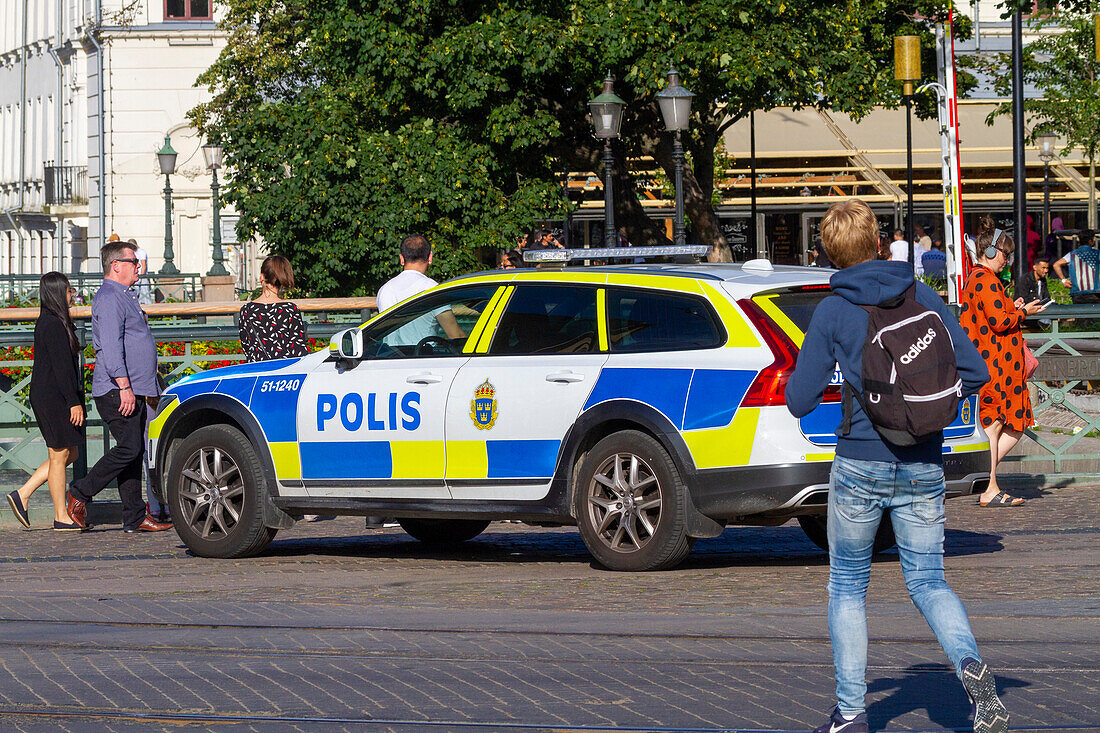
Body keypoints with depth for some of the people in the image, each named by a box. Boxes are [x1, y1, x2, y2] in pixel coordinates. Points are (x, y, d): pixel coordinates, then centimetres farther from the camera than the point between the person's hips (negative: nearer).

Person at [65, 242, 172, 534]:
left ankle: (135, 518, 5)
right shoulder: (109, 298, -11)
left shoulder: (123, 297, 22)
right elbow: (111, 346, -20)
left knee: (135, 452, 6)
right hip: (117, 392, -10)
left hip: (132, 391, 10)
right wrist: (124, 387, -26)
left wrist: (148, 389, 27)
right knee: (129, 448, -14)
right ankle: (80, 493, -3)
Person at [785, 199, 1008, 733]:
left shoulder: (832, 312, -6)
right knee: (928, 582, 11)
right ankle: (969, 664, -17)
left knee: (847, 586, 13)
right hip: (924, 465, 2)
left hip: (861, 466, -2)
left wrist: (816, 367, 15)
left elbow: (799, 402, -5)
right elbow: (973, 372, 0)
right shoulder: (922, 298, 2)